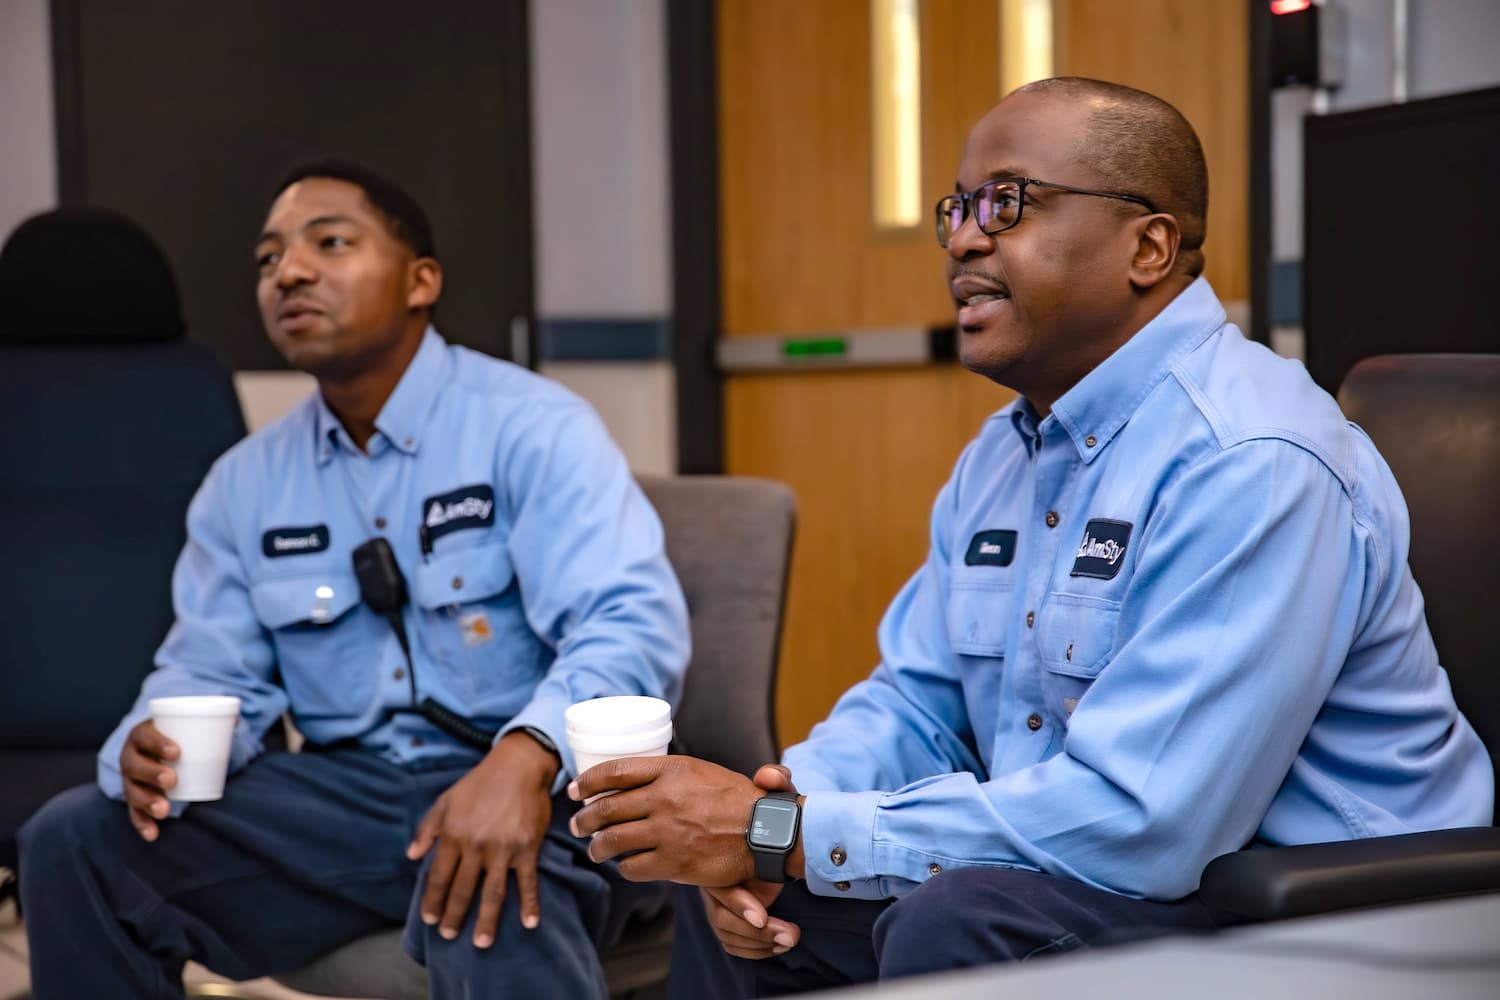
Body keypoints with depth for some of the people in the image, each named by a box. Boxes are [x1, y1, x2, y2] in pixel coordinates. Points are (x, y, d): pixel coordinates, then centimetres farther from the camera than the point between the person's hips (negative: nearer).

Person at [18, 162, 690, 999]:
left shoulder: (531, 426, -8)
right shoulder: (246, 482, 11)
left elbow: (633, 623, -20)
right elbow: (214, 674, 11)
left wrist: (526, 757, -40)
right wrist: (158, 743, -15)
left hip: (537, 788, -5)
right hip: (346, 794, 6)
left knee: (494, 906, -40)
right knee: (76, 842, -10)